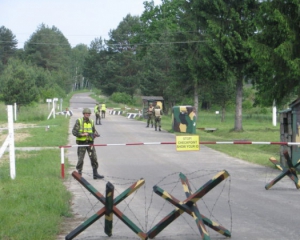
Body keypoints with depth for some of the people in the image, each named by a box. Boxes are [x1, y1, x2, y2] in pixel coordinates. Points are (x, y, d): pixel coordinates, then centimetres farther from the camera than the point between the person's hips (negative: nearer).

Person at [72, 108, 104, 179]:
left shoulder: (91, 122, 10)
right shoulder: (79, 121, -4)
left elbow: (94, 131, 17)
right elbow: (74, 132, -8)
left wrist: (95, 134, -6)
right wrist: (82, 134, -19)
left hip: (90, 142, 4)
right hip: (81, 143, -4)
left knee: (94, 158, -1)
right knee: (80, 159, 1)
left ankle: (95, 174, 4)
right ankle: (79, 173, 14)